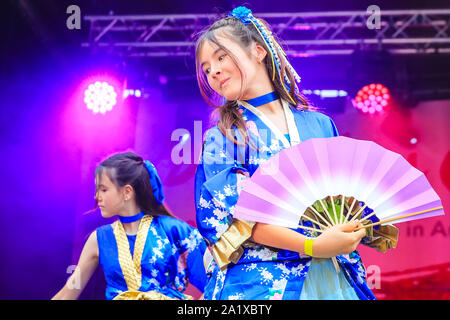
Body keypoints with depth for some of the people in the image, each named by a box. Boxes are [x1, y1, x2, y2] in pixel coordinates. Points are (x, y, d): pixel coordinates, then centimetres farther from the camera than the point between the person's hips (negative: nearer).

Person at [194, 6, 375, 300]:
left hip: (331, 275, 3)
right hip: (261, 282, -2)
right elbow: (236, 215, -9)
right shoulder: (222, 138, 2)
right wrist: (312, 246, -20)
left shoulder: (320, 125, 9)